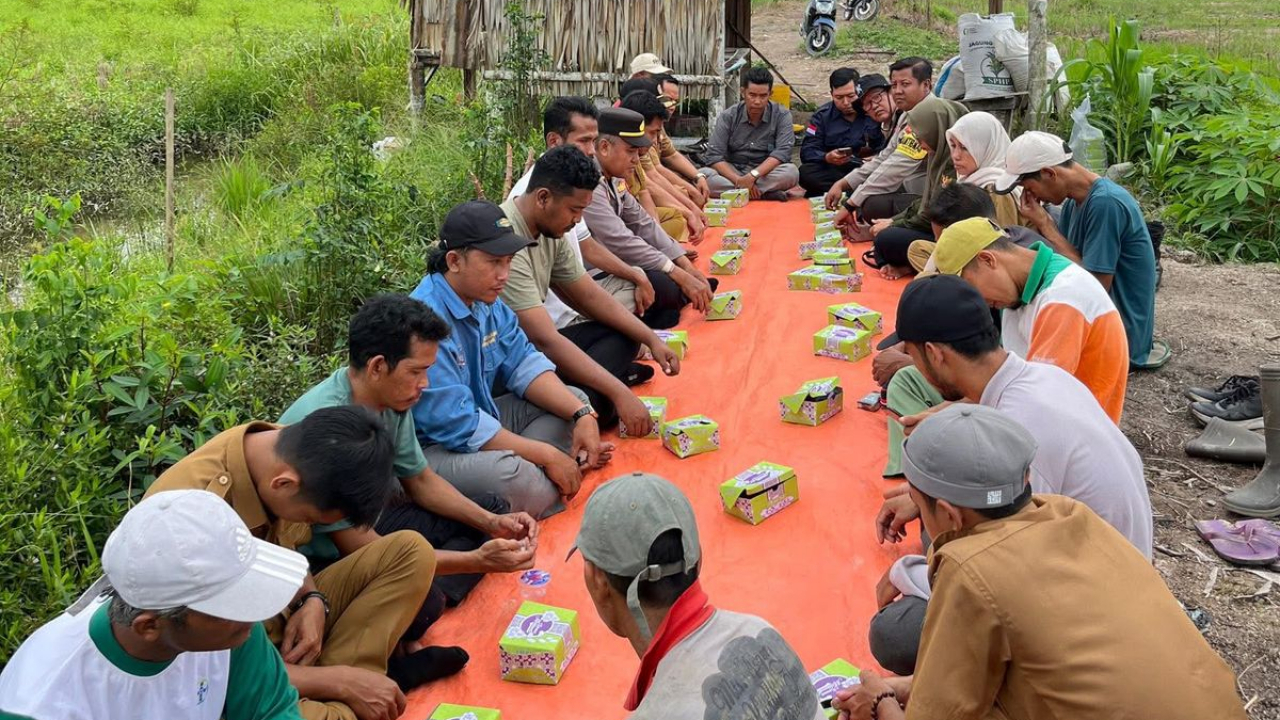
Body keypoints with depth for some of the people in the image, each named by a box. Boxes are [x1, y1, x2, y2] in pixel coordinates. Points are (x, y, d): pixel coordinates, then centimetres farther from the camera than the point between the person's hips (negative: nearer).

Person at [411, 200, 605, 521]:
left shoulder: (486, 300, 2)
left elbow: (524, 364, 6)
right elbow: (457, 424, -28)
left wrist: (581, 414, -10)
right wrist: (546, 454, -22)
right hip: (428, 446, -10)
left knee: (574, 399, 8)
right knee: (524, 482, -35)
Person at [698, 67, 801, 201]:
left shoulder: (782, 115, -5)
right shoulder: (728, 117, -3)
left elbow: (782, 152, -17)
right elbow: (713, 156, -10)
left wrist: (753, 176, -30)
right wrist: (738, 180, -25)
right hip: (733, 172, 1)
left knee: (791, 172, -33)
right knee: (703, 175, -30)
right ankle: (767, 194, -30)